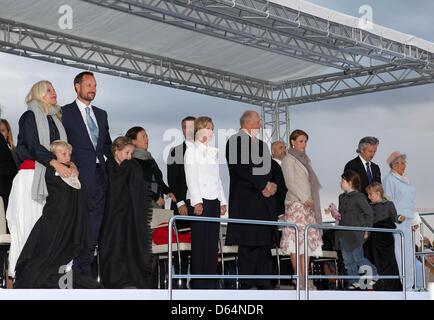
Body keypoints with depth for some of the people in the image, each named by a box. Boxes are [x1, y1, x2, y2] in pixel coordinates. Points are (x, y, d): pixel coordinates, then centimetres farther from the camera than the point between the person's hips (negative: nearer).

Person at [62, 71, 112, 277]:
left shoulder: (101, 114, 20)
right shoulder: (65, 112, 1)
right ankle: (74, 270, -3)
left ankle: (86, 267, 9)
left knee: (94, 227, 4)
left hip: (99, 175, 6)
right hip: (80, 174, -6)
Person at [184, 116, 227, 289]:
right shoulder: (192, 150, 1)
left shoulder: (213, 152, 19)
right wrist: (196, 201, -16)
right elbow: (191, 177, -7)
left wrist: (223, 201, 13)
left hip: (214, 200, 6)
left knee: (213, 241, 4)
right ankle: (197, 282, -5)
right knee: (200, 241, -7)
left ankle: (211, 280, 7)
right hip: (200, 200, -6)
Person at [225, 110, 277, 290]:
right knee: (248, 245, -8)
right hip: (246, 201, -8)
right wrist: (263, 185, -12)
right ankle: (246, 284, -4)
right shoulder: (235, 141, -2)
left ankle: (264, 284, 7)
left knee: (264, 243, 4)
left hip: (265, 200, 8)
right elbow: (240, 169, -14)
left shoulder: (261, 144, 23)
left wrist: (271, 186, 2)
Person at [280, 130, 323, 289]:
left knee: (307, 241, 2)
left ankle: (305, 279, 0)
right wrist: (304, 198, -14)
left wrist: (312, 200, 10)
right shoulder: (289, 159, -1)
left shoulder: (303, 160, 21)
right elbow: (291, 183, -9)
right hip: (296, 204, -8)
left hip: (308, 205, 8)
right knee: (296, 241, -10)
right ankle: (300, 279, -12)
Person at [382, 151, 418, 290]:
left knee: (408, 252, 8)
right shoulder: (389, 180, -6)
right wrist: (398, 216, -17)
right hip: (396, 221, -8)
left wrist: (414, 220, 17)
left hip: (407, 221, 8)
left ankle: (408, 283, 13)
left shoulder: (406, 180, 19)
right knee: (398, 253, -10)